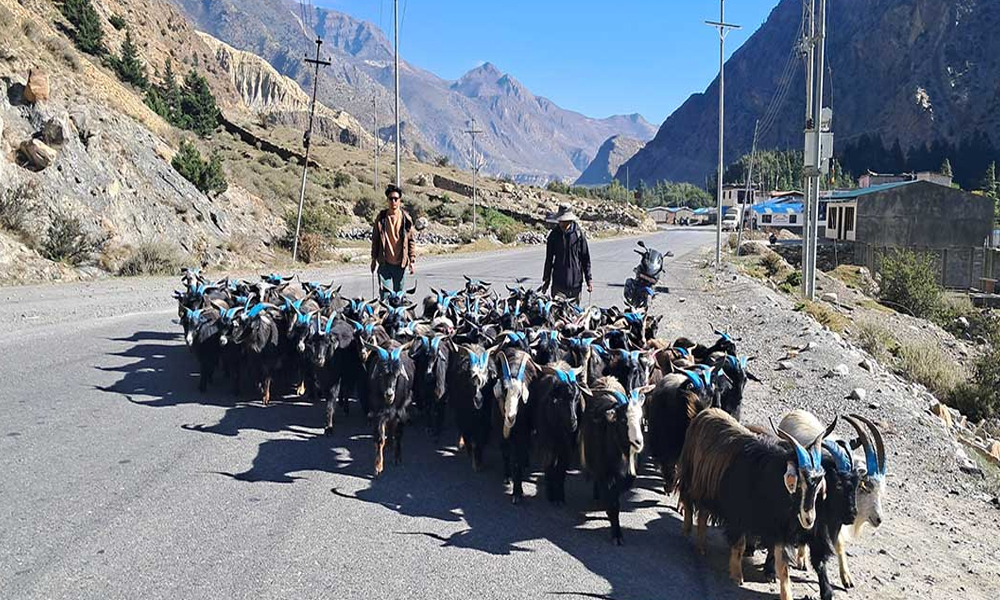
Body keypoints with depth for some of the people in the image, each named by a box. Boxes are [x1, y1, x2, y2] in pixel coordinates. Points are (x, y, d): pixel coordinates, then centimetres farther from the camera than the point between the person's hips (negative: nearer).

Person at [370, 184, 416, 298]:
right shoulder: (381, 218, 0)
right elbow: (375, 239, 7)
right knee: (385, 293, -7)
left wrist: (412, 260, -1)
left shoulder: (406, 219, -1)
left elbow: (411, 241, 3)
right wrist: (374, 259, 7)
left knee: (398, 293, 10)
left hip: (400, 263, 1)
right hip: (384, 263, -1)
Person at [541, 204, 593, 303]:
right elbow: (549, 259, 10)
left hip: (575, 281, -1)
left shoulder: (578, 234, -4)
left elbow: (586, 258, 2)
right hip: (558, 281, 1)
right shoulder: (554, 234, 1)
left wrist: (589, 279, 0)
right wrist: (546, 280, 11)